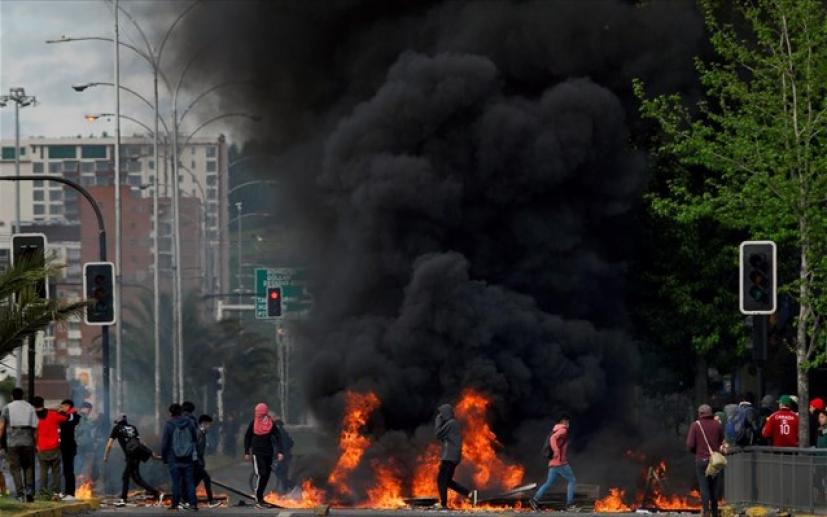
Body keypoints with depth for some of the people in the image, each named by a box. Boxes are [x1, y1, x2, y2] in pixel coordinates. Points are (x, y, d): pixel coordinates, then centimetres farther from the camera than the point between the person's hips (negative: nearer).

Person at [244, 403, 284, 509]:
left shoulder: (270, 423, -3)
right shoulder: (254, 423, -4)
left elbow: (277, 437, -4)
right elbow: (247, 437, 6)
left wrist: (279, 452, -13)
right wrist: (247, 452, 6)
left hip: (268, 452, 3)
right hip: (257, 453, -3)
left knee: (266, 476, 6)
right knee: (261, 475, -13)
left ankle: (260, 497, 21)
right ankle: (258, 501, -10)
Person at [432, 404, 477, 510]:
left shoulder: (450, 423, -12)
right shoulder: (456, 424, 18)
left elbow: (438, 434, -13)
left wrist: (438, 421, -3)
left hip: (449, 457, -10)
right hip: (453, 457, 10)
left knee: (441, 480, -5)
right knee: (447, 481, 12)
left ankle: (443, 504, -5)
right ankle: (470, 494, 5)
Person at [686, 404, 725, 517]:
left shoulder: (695, 425, -6)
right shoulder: (718, 425, 1)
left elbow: (690, 444, -9)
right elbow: (722, 442, 3)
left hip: (701, 460, -3)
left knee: (704, 487, -2)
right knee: (714, 486, 13)